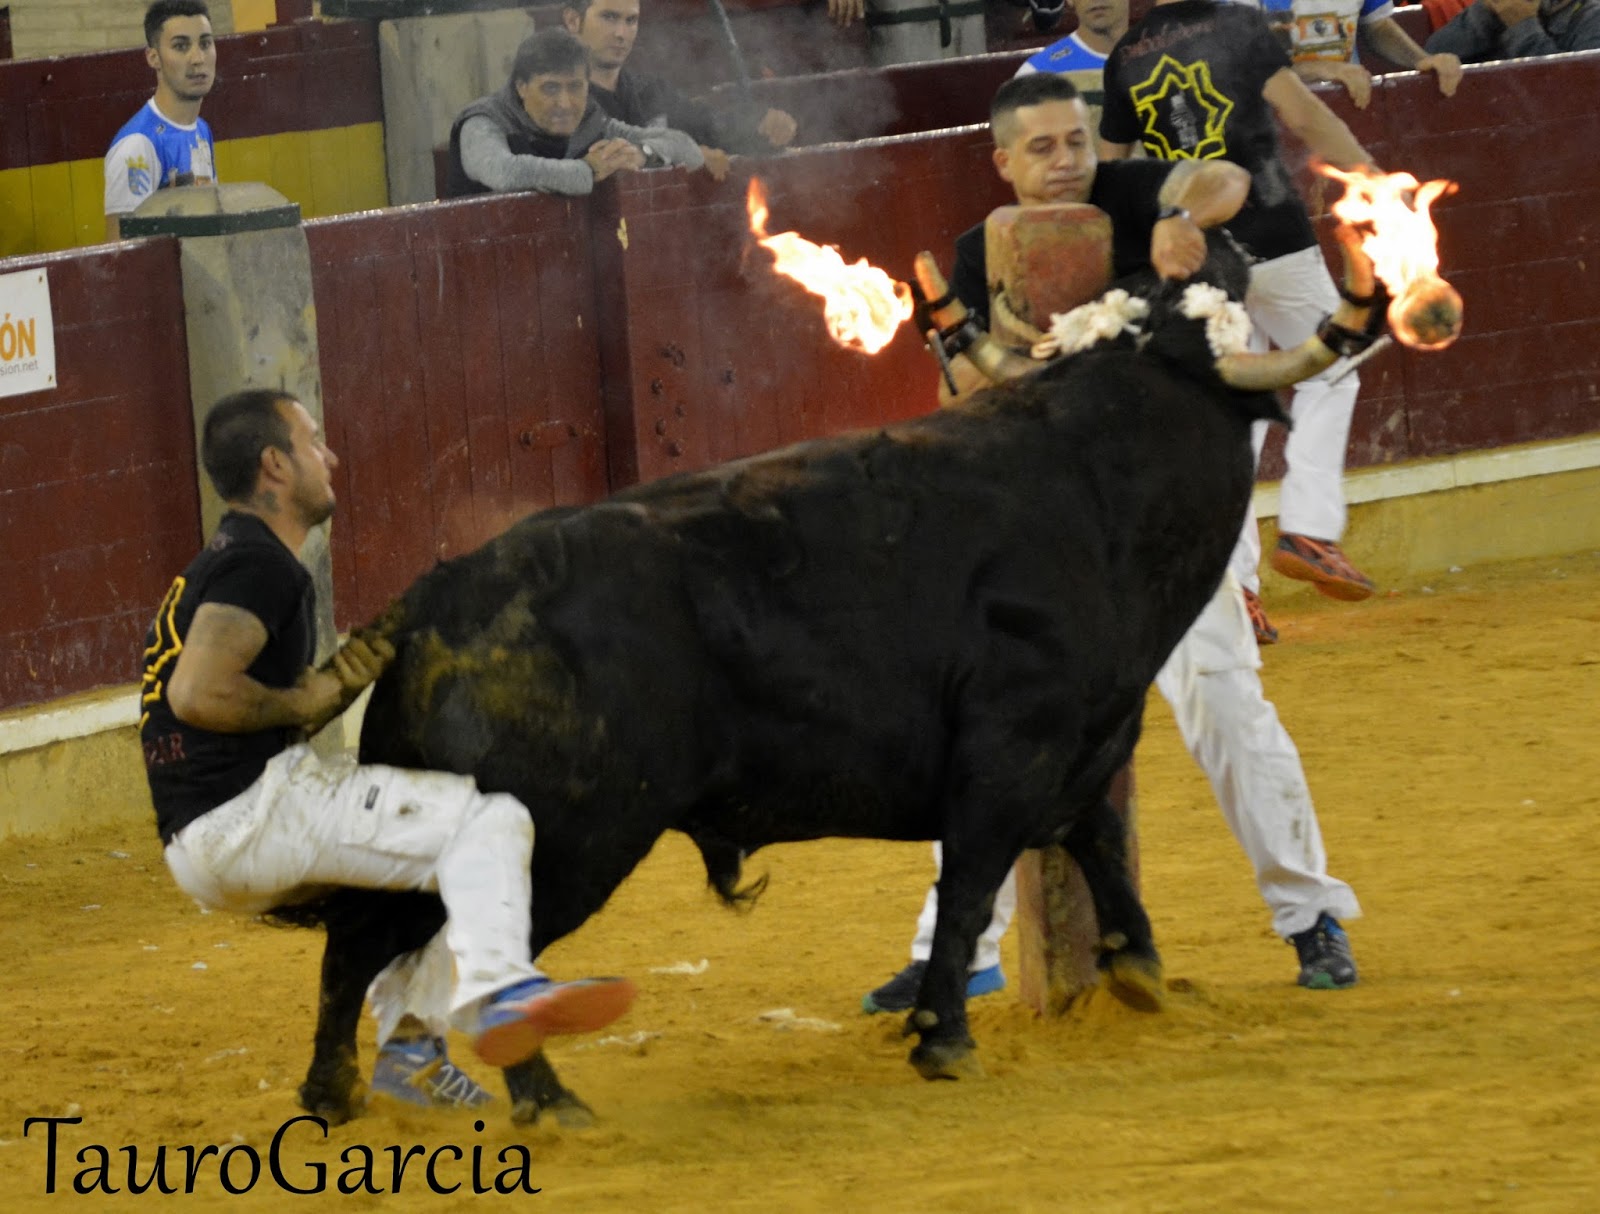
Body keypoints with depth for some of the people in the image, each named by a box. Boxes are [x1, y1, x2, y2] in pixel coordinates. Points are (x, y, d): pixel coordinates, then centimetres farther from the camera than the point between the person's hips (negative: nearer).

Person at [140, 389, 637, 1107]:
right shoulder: (258, 566, -9)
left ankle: (406, 1046, 23)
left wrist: (332, 686, 6)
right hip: (249, 813, -10)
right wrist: (305, 701, -9)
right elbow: (197, 693, -24)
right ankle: (496, 990, -42)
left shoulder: (221, 565, 24)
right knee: (489, 821, -19)